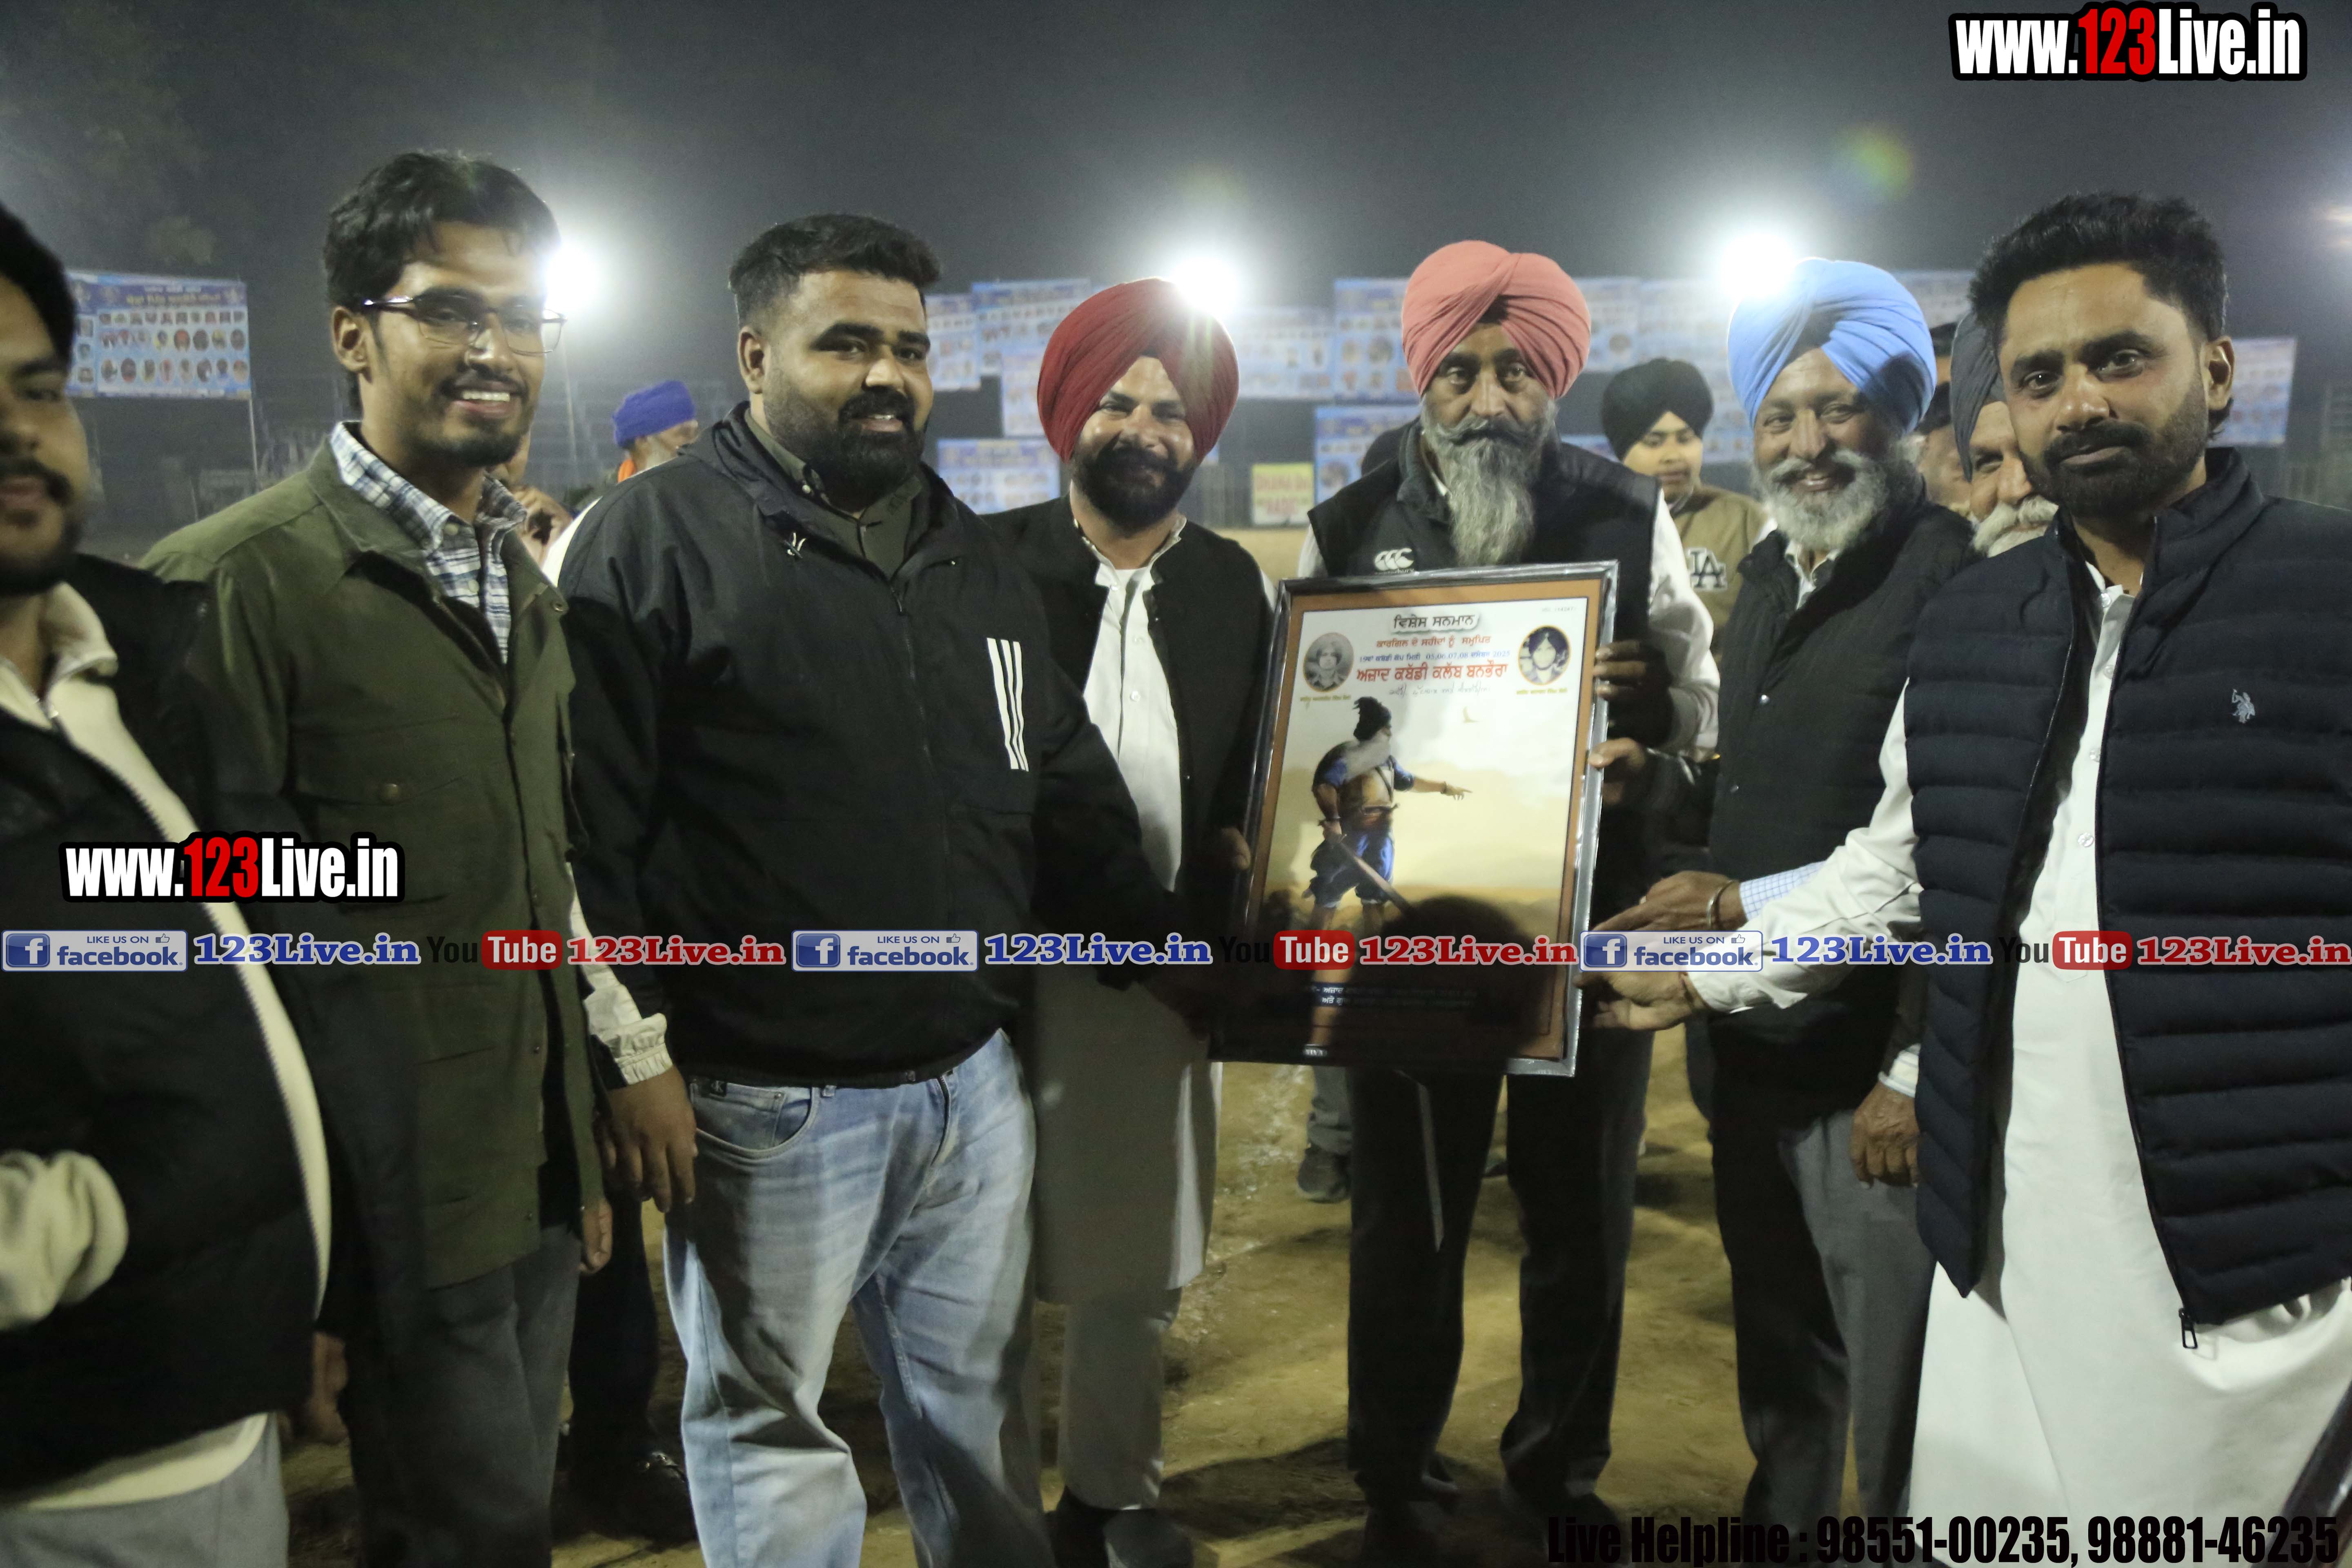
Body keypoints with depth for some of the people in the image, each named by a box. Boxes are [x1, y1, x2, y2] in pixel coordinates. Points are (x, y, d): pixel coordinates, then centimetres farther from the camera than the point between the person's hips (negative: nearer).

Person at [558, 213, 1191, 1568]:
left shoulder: (975, 555, 12)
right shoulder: (657, 538, -8)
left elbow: (1070, 787, 16)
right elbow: (591, 824, -12)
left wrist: (1166, 941, 10)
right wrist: (632, 1048, -14)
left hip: (974, 1082, 6)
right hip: (768, 1100, -5)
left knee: (978, 1403, 19)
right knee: (769, 1419, 12)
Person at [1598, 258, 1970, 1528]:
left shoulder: (1952, 582, -15)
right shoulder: (1770, 579, 11)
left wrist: (1919, 1073, -19)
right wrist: (1658, 776, 2)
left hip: (1875, 1067, -8)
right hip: (1753, 1044, 8)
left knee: (1895, 1384, 6)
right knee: (1777, 1351, 24)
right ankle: (1778, 1517, 43)